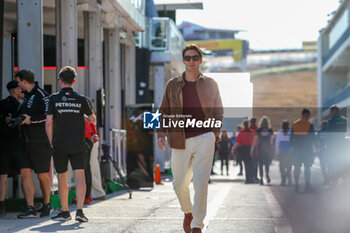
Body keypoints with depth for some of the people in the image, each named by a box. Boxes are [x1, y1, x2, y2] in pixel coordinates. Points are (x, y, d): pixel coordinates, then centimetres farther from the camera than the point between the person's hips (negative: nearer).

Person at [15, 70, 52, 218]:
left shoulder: (41, 95, -11)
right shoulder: (28, 96, 16)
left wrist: (30, 120, -17)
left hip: (40, 142, -8)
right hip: (28, 142, 8)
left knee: (42, 175, 2)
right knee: (26, 174, -1)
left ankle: (47, 205, 19)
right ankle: (30, 208, -1)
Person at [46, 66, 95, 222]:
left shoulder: (54, 99, -3)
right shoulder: (81, 99, 1)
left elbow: (49, 122, -8)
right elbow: (92, 119, 11)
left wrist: (51, 141, 4)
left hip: (59, 145, 0)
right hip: (78, 144, 0)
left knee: (62, 178, 11)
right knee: (79, 176, -3)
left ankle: (65, 212, 17)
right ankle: (79, 210, -16)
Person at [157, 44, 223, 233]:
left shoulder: (210, 84, 7)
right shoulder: (172, 85, 8)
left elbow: (219, 111, 16)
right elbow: (163, 112, 11)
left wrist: (216, 131, 2)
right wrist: (161, 134, -1)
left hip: (204, 138, -2)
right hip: (180, 141, 2)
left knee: (201, 182, -12)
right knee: (179, 184, 8)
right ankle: (188, 212, 37)